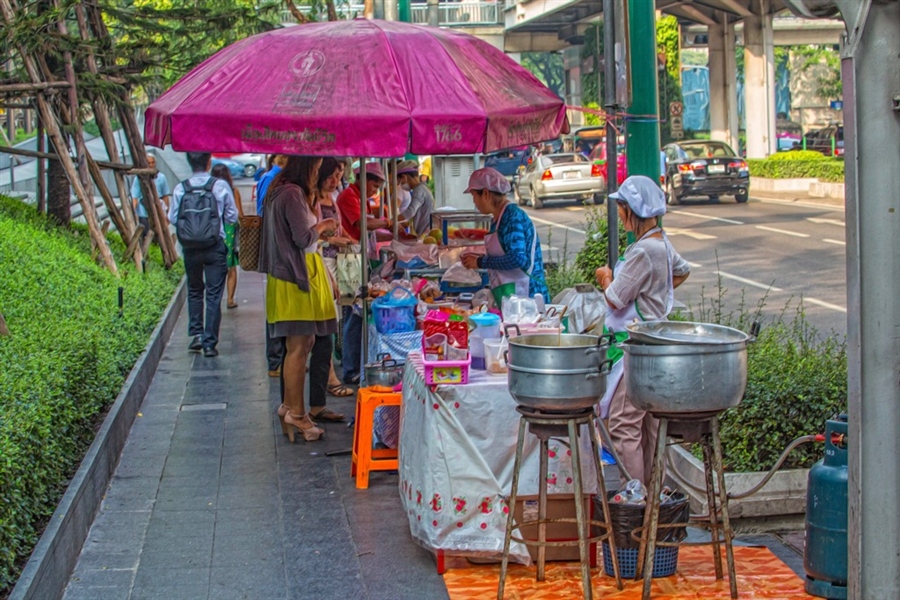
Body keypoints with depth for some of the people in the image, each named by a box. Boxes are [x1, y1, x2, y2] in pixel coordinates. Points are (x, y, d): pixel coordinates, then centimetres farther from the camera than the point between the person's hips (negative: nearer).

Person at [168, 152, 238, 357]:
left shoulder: (180, 189, -5)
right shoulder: (221, 186, -8)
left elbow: (173, 218, -2)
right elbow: (232, 216, -2)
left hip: (190, 247, 2)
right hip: (216, 247, -2)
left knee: (194, 290, 20)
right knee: (214, 295, 3)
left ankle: (196, 334, 10)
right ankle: (210, 343, 1)